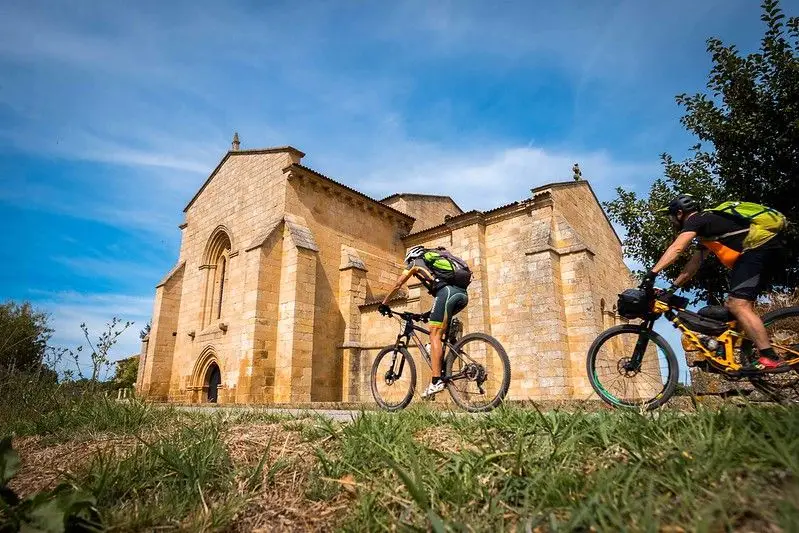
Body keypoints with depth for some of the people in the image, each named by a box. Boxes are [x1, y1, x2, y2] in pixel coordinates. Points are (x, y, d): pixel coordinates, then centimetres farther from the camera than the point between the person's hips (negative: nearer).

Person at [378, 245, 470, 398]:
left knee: (435, 335, -8)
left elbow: (397, 285, 22)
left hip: (448, 291, -7)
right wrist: (432, 313, 48)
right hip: (463, 293, 7)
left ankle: (436, 381, -16)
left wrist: (384, 303, 32)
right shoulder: (435, 259, 38)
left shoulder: (415, 262, 20)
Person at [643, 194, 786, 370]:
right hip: (766, 251, 10)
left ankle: (769, 358, -22)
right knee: (735, 305, 11)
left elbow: (676, 248, -19)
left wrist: (652, 272, -27)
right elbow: (693, 265, 24)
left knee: (738, 305, -18)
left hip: (759, 249, -10)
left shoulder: (696, 219, -2)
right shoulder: (703, 231, 27)